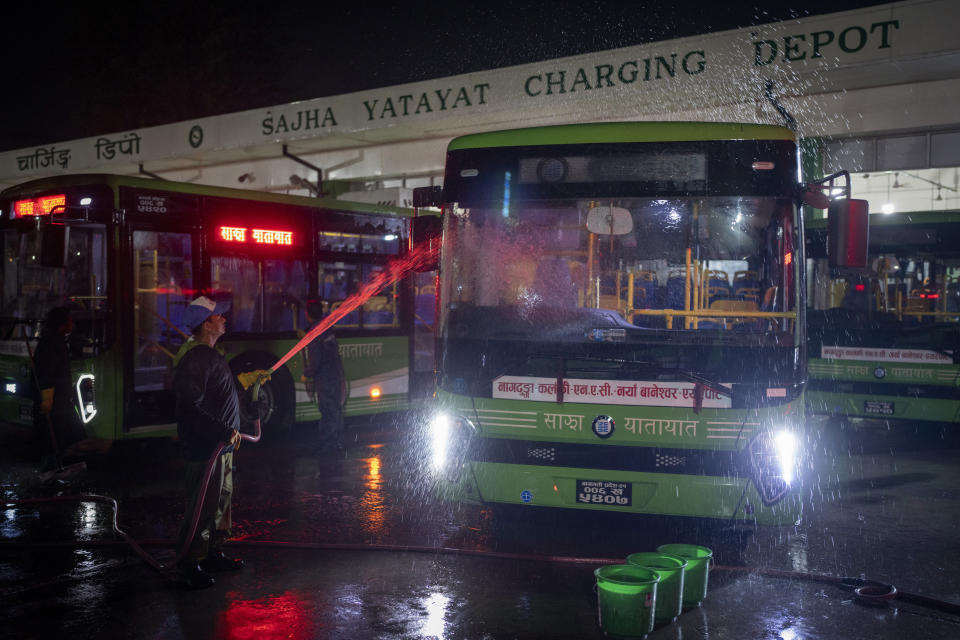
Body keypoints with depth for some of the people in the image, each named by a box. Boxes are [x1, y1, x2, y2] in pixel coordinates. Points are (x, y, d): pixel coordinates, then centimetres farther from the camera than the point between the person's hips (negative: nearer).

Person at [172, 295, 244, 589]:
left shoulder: (210, 355, 15)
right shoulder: (196, 358, -20)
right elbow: (192, 407, -27)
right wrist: (225, 432, -26)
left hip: (220, 445, 11)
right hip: (204, 447, -11)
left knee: (221, 499, 18)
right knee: (203, 505, -5)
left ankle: (213, 554, 30)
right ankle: (189, 563, 5)